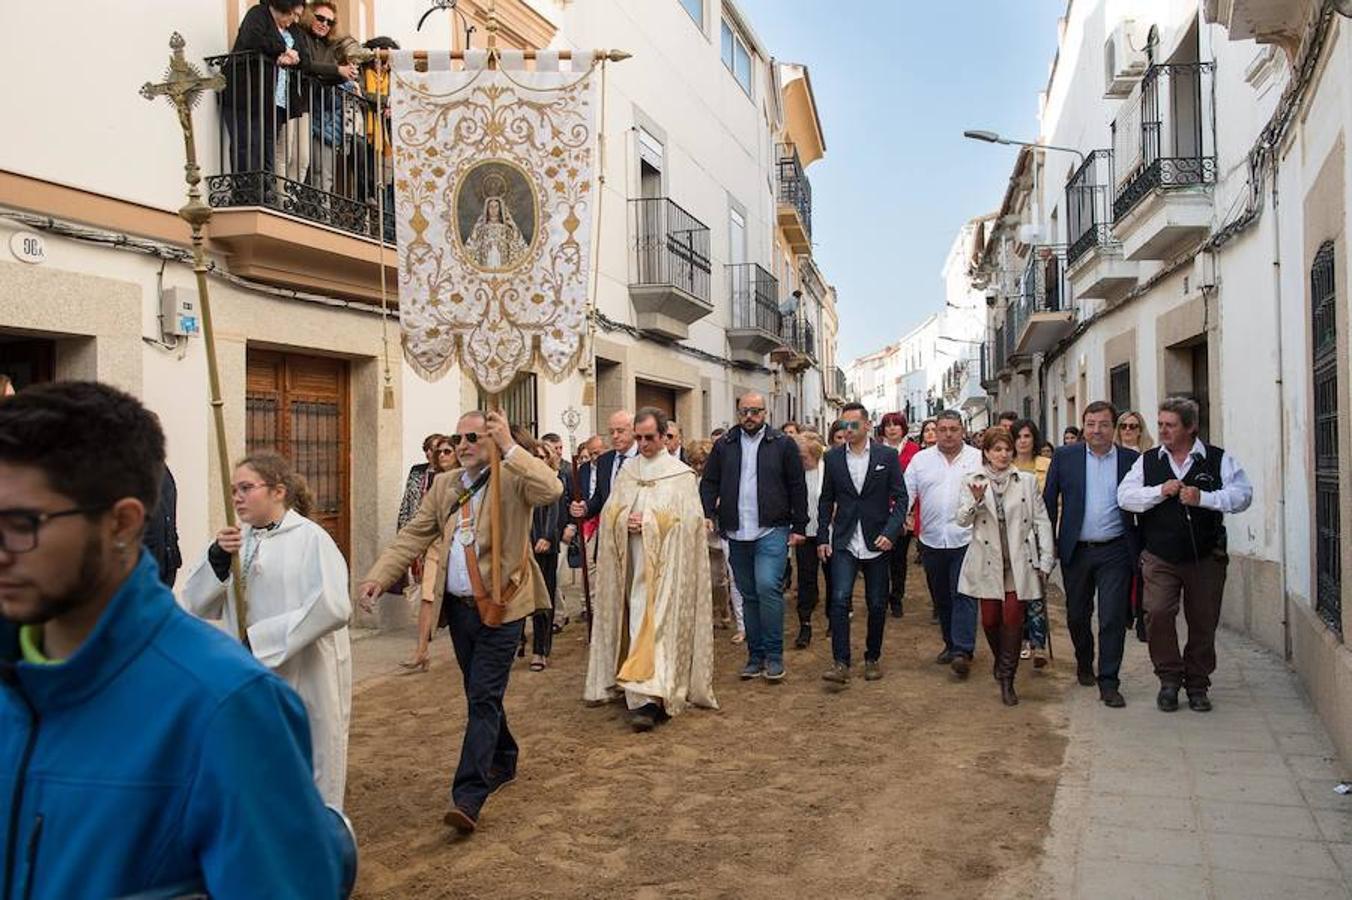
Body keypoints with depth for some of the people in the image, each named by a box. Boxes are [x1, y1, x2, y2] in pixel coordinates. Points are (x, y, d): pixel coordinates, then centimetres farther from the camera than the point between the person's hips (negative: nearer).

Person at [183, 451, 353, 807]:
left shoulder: (310, 538, -9)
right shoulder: (236, 540, 8)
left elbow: (332, 607, -20)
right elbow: (197, 604, 6)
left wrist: (259, 640, -17)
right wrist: (216, 559, -11)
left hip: (303, 681, -5)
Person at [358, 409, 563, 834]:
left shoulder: (513, 478, -8)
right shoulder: (443, 485, 10)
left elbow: (552, 490, -29)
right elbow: (413, 535, 5)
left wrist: (510, 447, -28)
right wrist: (379, 576, -7)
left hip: (500, 607, -6)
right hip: (457, 606, 6)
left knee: (484, 698, -7)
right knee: (480, 694, 19)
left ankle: (468, 797, -5)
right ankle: (503, 760, 40)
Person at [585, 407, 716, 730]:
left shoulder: (681, 474, -2)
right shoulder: (626, 473, 13)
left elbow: (687, 519, -8)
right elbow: (609, 513, 12)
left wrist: (650, 523, -14)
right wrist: (625, 520, -10)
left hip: (665, 564, -5)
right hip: (633, 564, 5)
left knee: (658, 625, -9)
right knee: (637, 625, 7)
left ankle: (649, 699, -13)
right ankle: (643, 696, 16)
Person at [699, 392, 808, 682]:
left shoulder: (783, 444, 0)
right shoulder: (724, 445, 8)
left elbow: (797, 487, 1)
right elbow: (709, 482, 9)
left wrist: (799, 526, -2)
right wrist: (709, 513, -6)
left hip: (772, 531, -3)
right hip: (737, 534, 4)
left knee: (768, 587, -17)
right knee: (748, 595, 11)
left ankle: (774, 654, -3)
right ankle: (755, 655, 21)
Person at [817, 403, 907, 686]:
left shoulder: (887, 456, -1)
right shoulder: (833, 457, 4)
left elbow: (900, 497, -1)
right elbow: (826, 500, 10)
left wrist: (890, 532, -14)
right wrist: (822, 537, 4)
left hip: (877, 542, 0)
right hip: (844, 542, 0)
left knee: (877, 604, 8)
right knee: (839, 599, -13)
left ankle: (873, 658, 25)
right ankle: (840, 663, -10)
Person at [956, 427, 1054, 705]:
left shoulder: (1027, 480, 4)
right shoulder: (972, 481, 3)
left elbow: (1041, 521, 4)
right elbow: (962, 520, -1)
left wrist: (1046, 561, 1)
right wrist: (976, 501, -21)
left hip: (1019, 562, 0)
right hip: (988, 562, 1)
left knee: (1013, 618, -6)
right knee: (990, 619, 6)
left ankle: (1007, 679, 7)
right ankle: (1001, 661, 36)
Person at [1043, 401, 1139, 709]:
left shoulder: (1131, 460, 0)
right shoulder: (1065, 456, 1)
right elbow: (1049, 500, 4)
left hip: (1115, 551, -1)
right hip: (1076, 550, 1)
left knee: (1113, 618, -3)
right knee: (1077, 615, 15)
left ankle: (1108, 683, 6)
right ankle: (1084, 664, 39)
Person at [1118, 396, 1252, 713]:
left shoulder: (1219, 459, 1)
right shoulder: (1147, 461, 6)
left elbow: (1243, 494, -6)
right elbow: (1124, 496, -1)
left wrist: (1203, 498, -18)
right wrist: (1160, 491, -14)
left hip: (1206, 557, 0)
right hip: (1160, 557, 0)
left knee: (1203, 622, 8)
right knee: (1157, 614, -14)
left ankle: (1197, 686, 24)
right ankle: (1169, 678, 5)